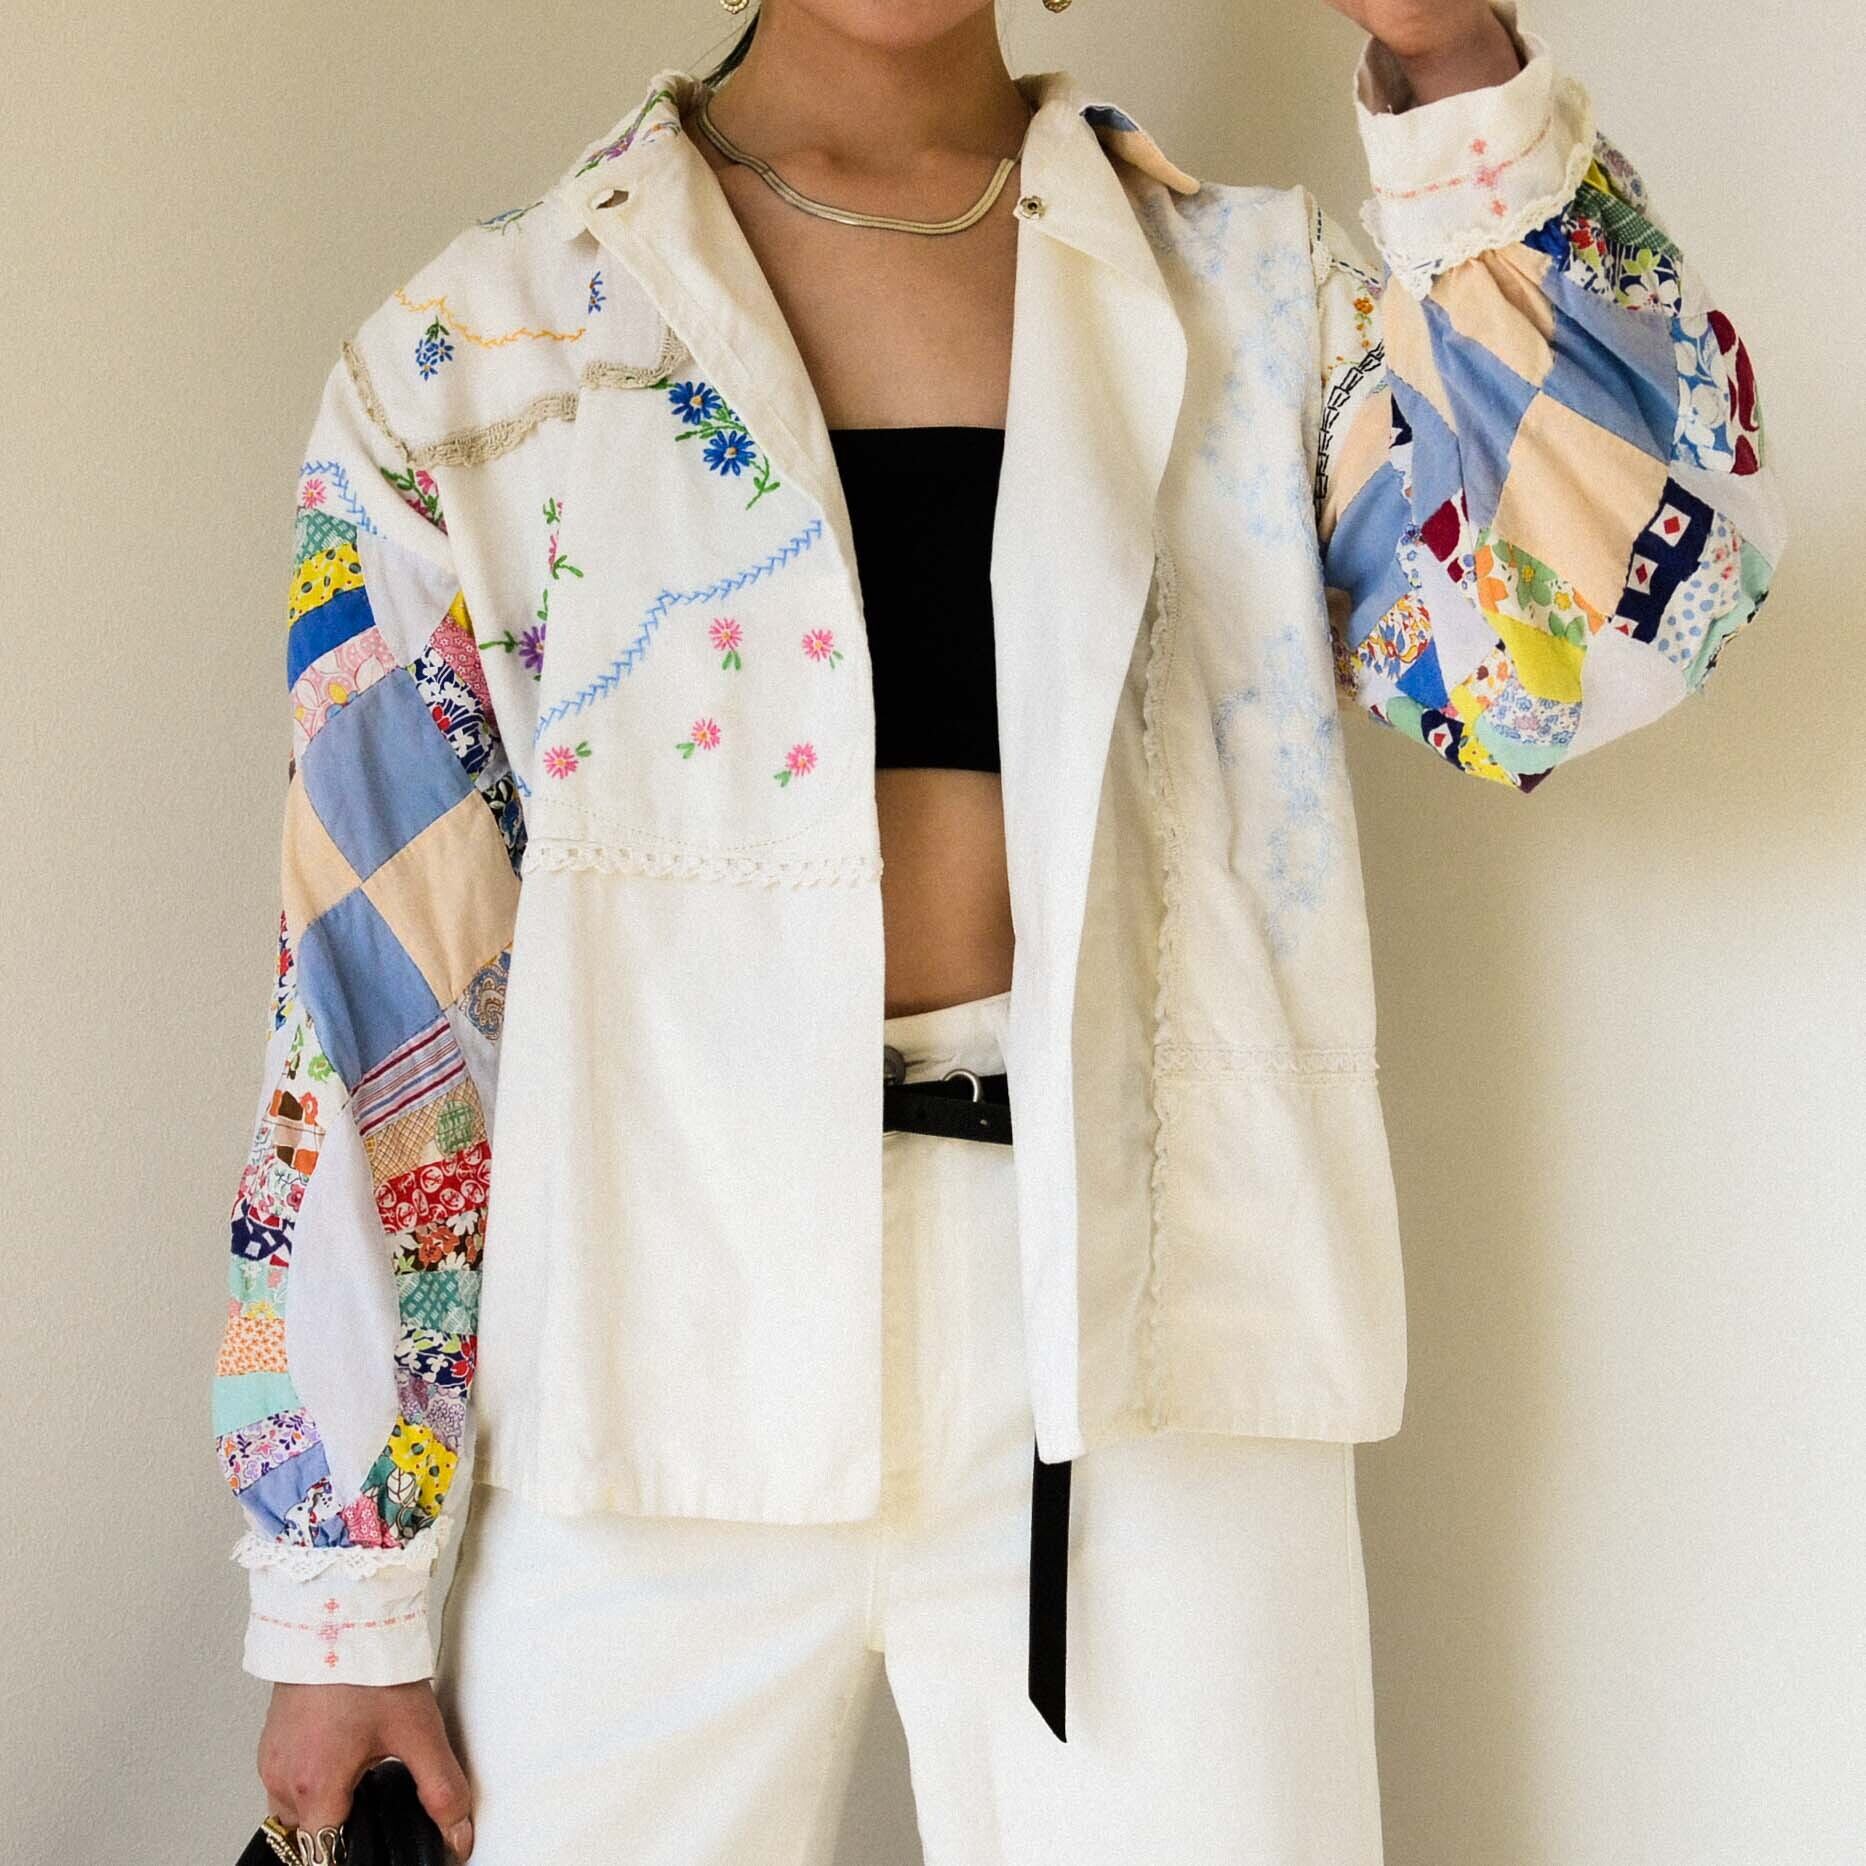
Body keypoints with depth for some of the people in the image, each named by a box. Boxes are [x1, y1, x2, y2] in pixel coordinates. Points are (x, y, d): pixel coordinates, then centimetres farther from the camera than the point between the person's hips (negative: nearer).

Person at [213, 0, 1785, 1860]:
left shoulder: (1254, 294, 6)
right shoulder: (472, 349, 2)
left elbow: (1597, 628, -10)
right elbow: (374, 991, 1)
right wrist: (342, 1591, 1)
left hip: (1141, 1361, 1)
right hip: (661, 1363, 0)